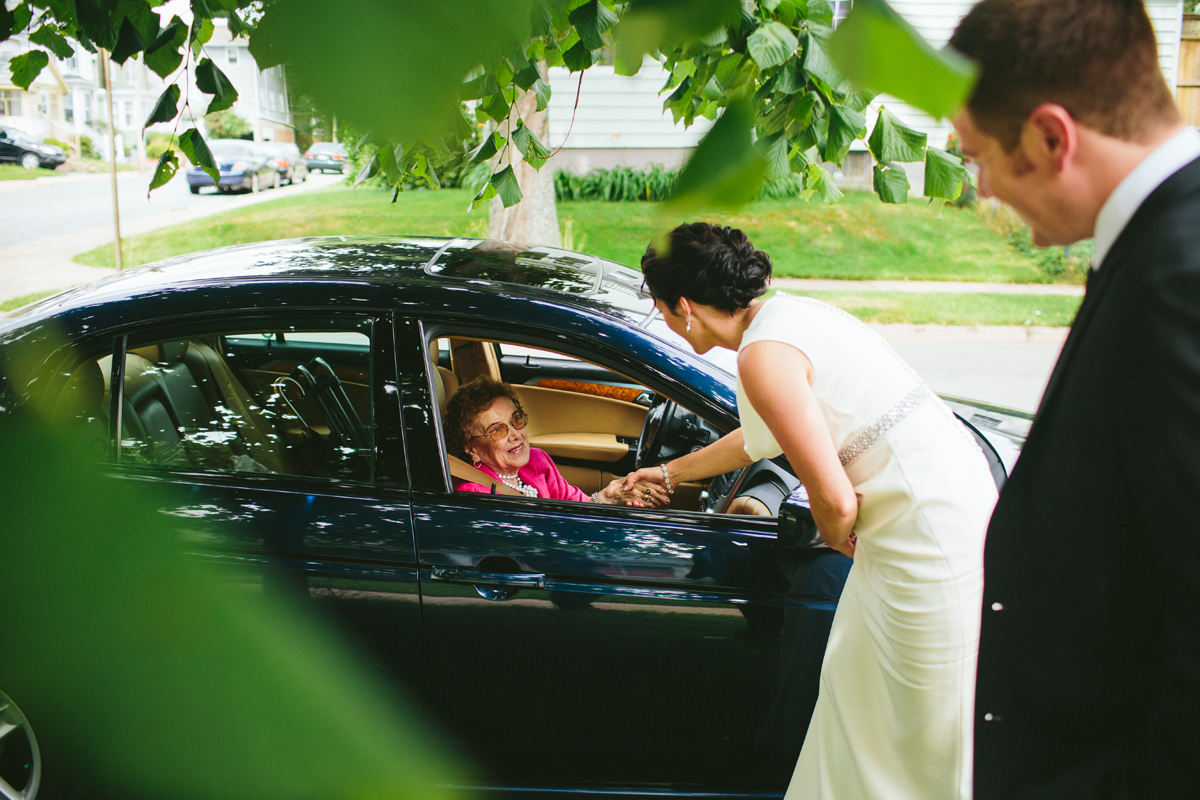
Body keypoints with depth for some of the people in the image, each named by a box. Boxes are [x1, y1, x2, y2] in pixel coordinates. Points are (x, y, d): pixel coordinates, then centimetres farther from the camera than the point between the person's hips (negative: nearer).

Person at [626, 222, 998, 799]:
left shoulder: (762, 356, -20)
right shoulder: (783, 311, 11)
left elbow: (834, 499, -23)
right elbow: (759, 438, 28)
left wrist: (836, 538, 1)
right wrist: (671, 472, 39)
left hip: (929, 530, -10)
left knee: (927, 730, 7)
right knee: (856, 687, 22)